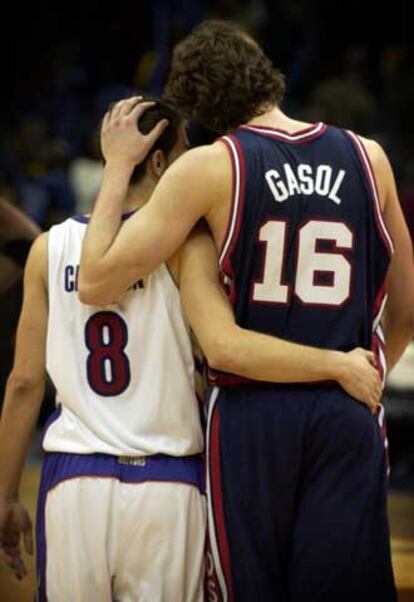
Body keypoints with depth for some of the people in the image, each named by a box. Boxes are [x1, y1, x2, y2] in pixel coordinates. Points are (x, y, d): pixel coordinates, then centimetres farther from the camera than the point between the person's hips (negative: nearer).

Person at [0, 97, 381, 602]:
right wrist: (338, 366, -13)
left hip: (73, 481, 2)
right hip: (165, 485, -2)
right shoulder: (183, 244, -5)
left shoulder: (51, 248, 6)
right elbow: (224, 347, -21)